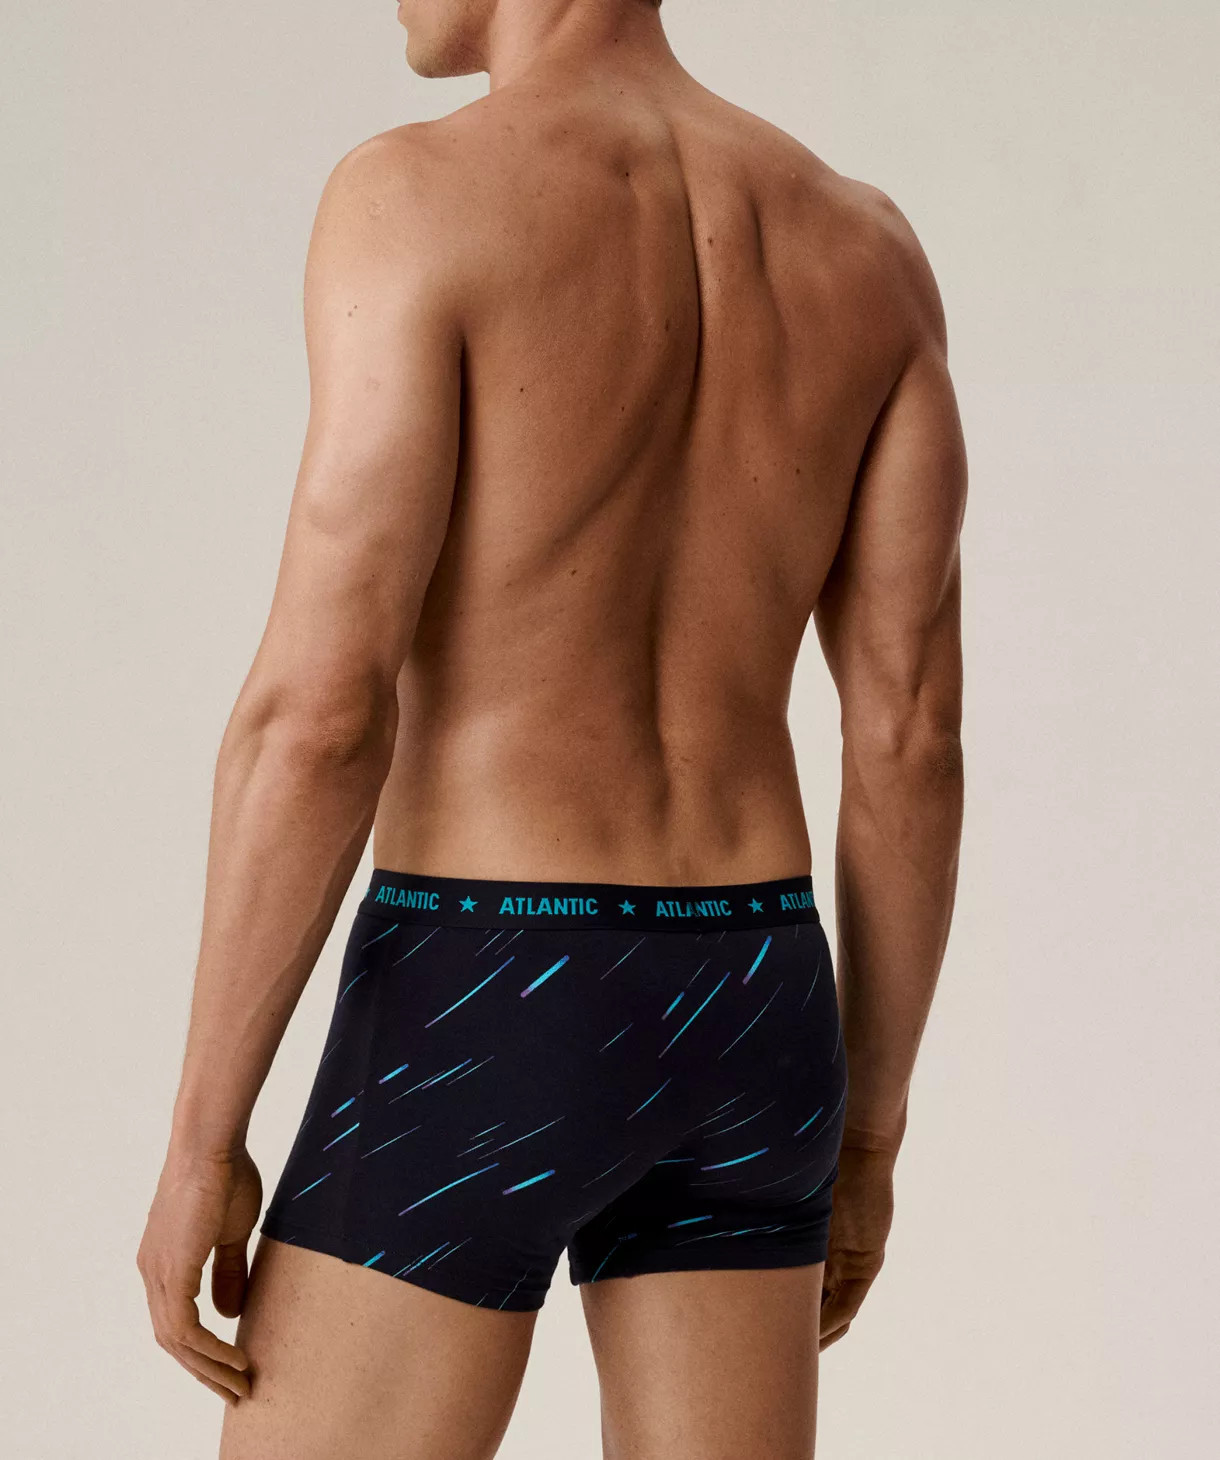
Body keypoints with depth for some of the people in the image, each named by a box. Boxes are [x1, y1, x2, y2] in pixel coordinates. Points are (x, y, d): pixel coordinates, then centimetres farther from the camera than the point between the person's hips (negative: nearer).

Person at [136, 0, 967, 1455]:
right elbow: (913, 734, 5)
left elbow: (319, 712, -17)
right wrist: (863, 1131, 14)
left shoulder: (418, 200, -12)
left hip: (481, 1032, -6)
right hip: (735, 1030, 6)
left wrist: (200, 1143, -9)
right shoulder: (863, 243, 6)